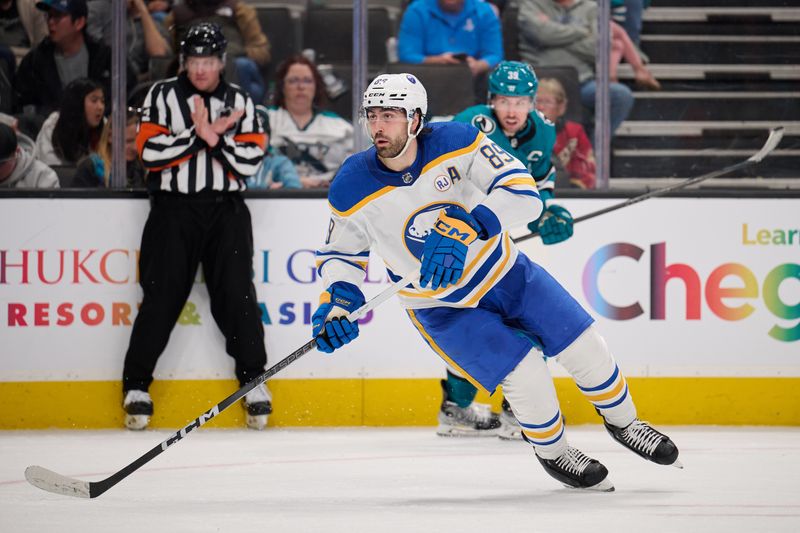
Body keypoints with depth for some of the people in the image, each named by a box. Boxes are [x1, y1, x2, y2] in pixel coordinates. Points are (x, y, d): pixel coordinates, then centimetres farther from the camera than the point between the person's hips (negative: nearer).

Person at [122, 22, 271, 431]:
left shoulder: (240, 102, 8)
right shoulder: (163, 96, 4)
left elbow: (249, 163, -1)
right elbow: (149, 151, -9)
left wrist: (216, 138, -14)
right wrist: (199, 134, -15)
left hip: (225, 209, 1)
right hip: (173, 209, -1)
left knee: (237, 296, -6)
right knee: (161, 297, -5)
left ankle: (254, 382, 3)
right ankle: (136, 386, 2)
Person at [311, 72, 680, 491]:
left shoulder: (455, 142, -22)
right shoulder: (352, 191, -19)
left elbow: (523, 193, -29)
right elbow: (341, 253, -1)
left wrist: (464, 229, -42)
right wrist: (336, 300, -21)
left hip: (505, 271, 2)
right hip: (440, 307, -2)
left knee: (584, 347, 4)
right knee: (526, 374, -17)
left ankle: (623, 422, 33)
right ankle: (552, 453, 12)